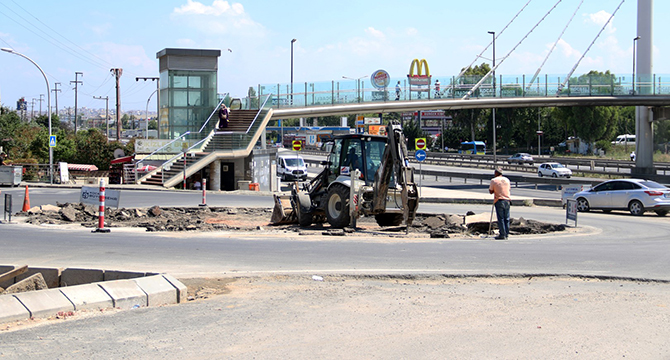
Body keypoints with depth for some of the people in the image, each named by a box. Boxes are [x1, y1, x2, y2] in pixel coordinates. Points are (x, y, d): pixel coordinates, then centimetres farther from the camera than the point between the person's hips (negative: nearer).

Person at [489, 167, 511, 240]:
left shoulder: (494, 180, -4)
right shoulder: (507, 180, 11)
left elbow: (491, 191, 0)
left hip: (499, 201, -4)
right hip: (507, 200, 5)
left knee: (500, 218, -3)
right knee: (506, 218, 9)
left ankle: (502, 235, -5)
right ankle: (506, 234, 11)